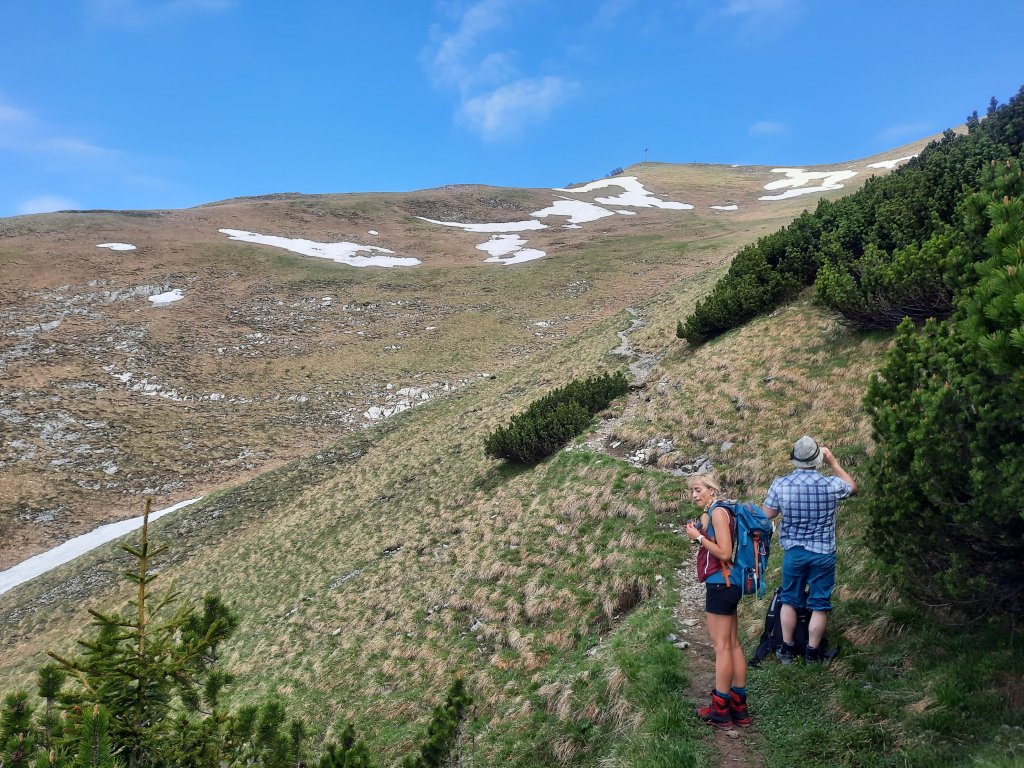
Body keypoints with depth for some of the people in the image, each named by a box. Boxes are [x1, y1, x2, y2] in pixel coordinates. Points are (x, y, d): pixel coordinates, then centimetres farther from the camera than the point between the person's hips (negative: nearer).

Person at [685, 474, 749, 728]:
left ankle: (720, 710, 3)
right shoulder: (714, 512, 14)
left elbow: (725, 553, -20)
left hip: (720, 584, -10)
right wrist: (699, 533, 9)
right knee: (733, 644, 11)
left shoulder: (718, 511, -14)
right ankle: (739, 708, 17)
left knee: (722, 646, -4)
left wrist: (699, 536, -13)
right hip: (727, 584, 10)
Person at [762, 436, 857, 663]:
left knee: (790, 600, 17)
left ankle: (787, 649, 23)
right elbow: (852, 487, 11)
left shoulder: (780, 485, -14)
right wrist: (833, 462, 13)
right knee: (820, 604, 10)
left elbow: (768, 515, -1)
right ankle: (812, 653, 16)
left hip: (793, 552, 1)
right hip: (823, 553, -1)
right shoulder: (831, 484, -13)